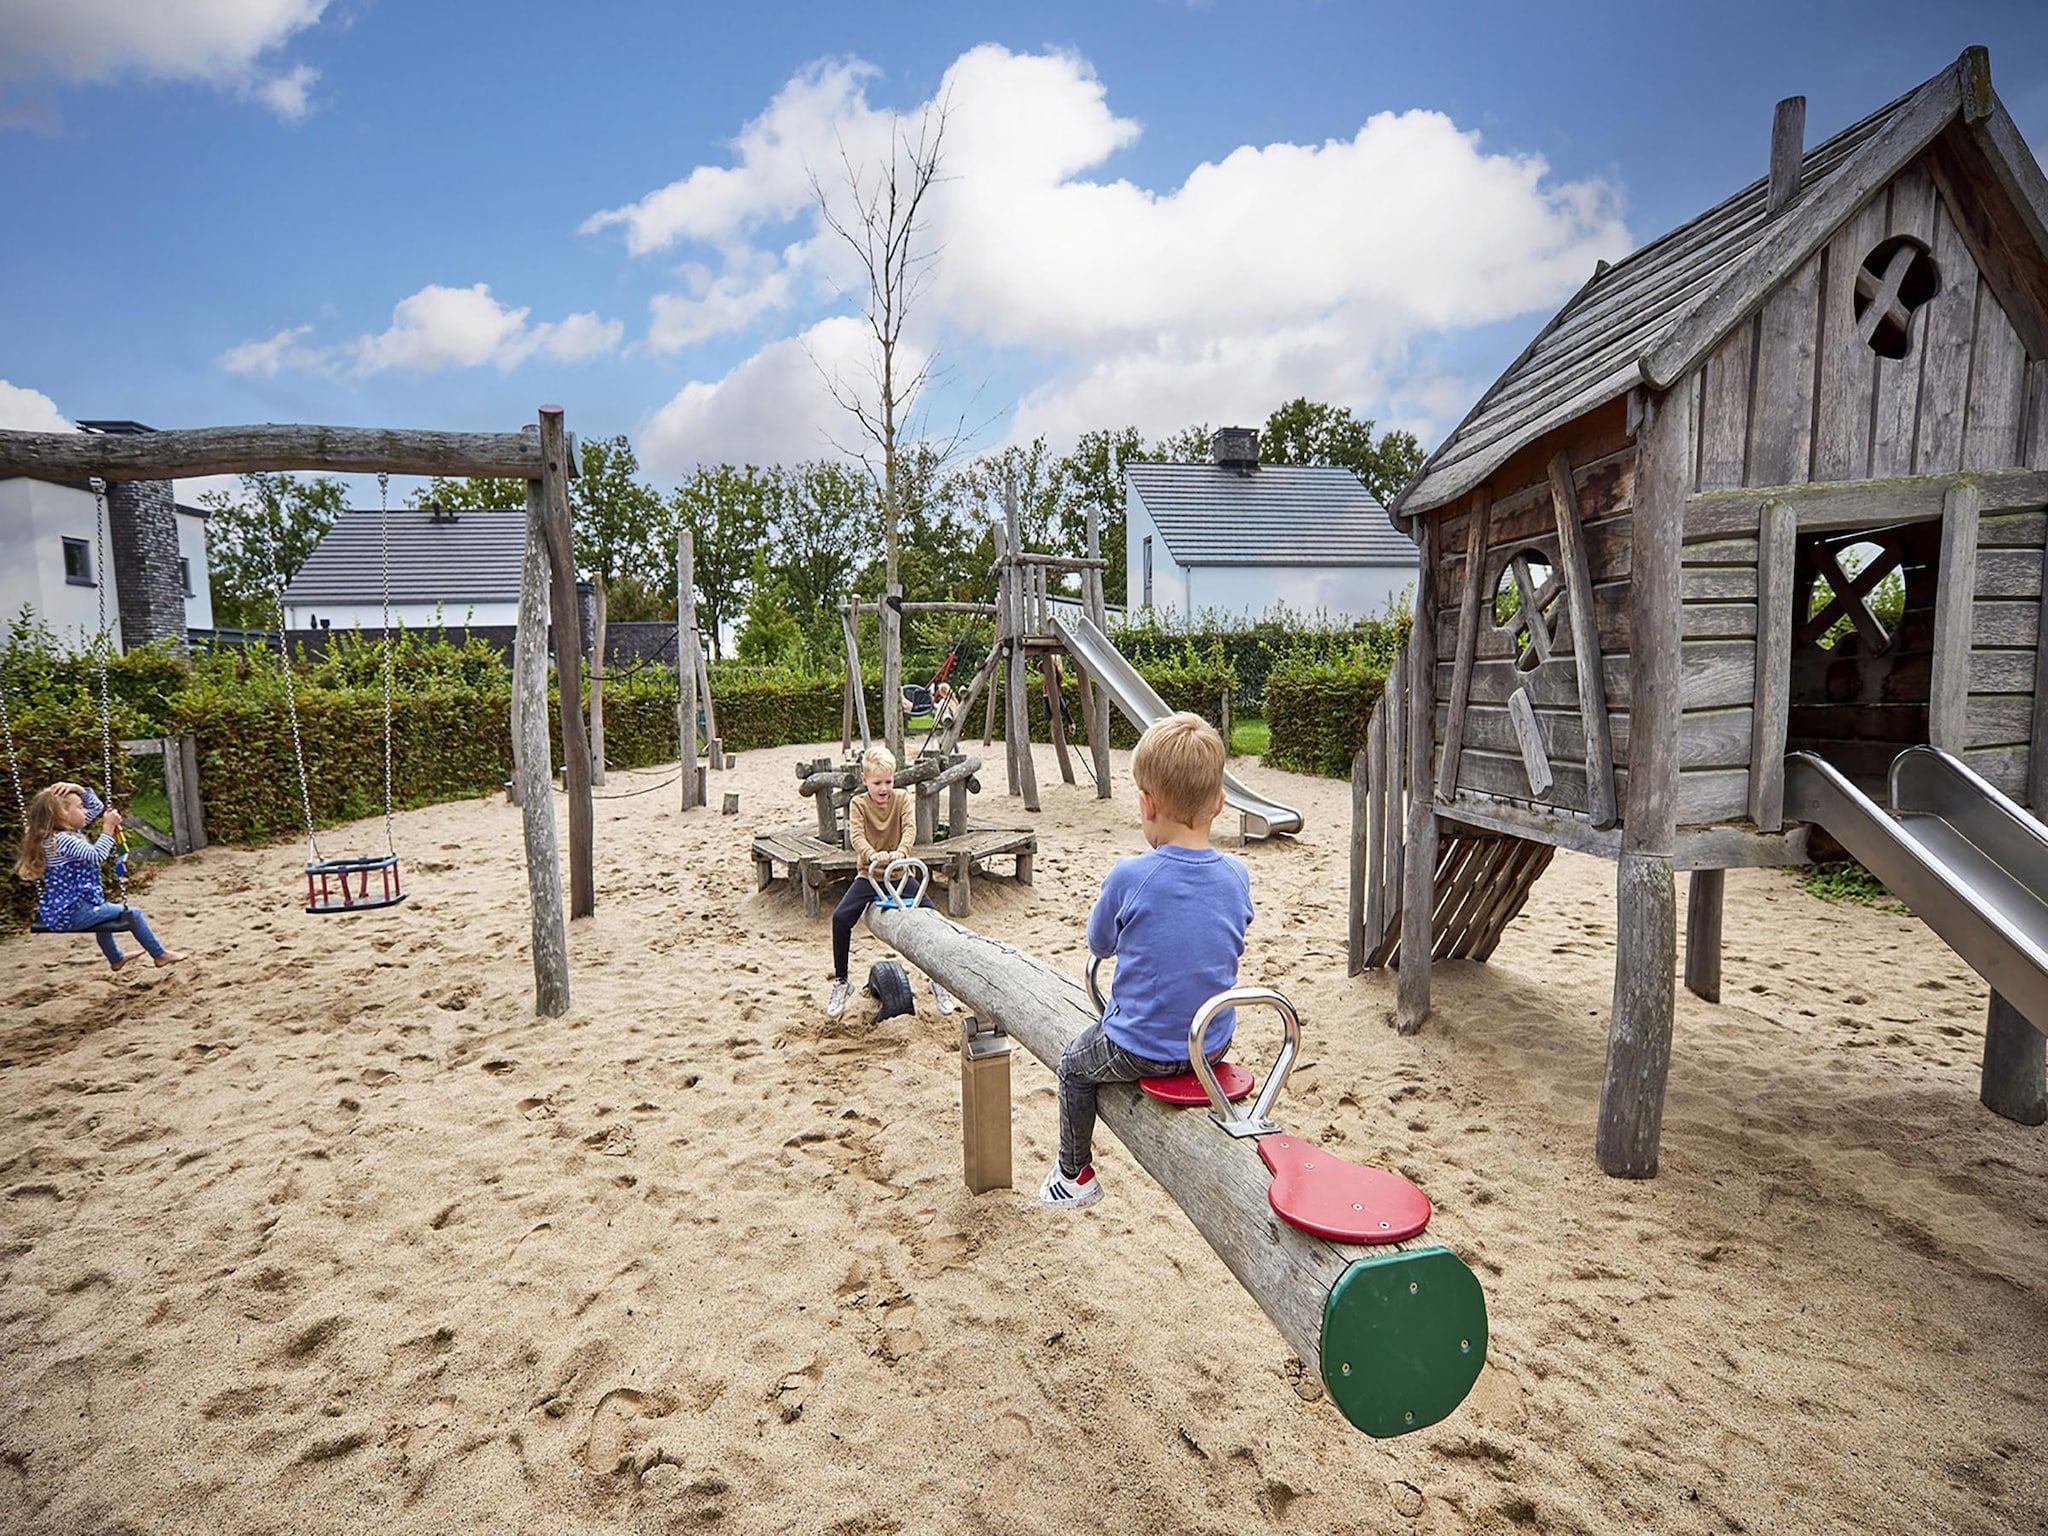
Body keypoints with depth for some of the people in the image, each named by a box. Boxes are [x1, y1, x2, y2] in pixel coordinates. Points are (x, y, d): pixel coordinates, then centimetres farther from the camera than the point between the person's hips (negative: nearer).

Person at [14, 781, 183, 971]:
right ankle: (160, 955, 7)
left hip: (60, 910, 11)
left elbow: (96, 807, 15)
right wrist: (109, 826, -29)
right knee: (132, 914, -4)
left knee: (104, 911, 39)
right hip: (69, 913, -11)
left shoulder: (69, 830, 6)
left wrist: (79, 789, 1)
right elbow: (97, 855, -33)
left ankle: (116, 958, 55)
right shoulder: (61, 840, -24)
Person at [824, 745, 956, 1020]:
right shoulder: (858, 804, -3)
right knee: (840, 917, -22)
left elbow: (910, 828, -16)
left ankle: (938, 980, 3)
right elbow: (856, 835, -18)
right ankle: (840, 982, -2)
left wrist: (901, 851, -38)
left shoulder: (901, 799, 0)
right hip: (869, 874, -1)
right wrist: (871, 854, -41)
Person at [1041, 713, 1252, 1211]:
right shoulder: (1237, 875, -11)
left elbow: (1099, 944, -3)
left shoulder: (1130, 877, -23)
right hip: (1214, 1044, 4)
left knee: (1074, 1063, 25)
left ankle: (1075, 1174, 41)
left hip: (1140, 1052, -4)